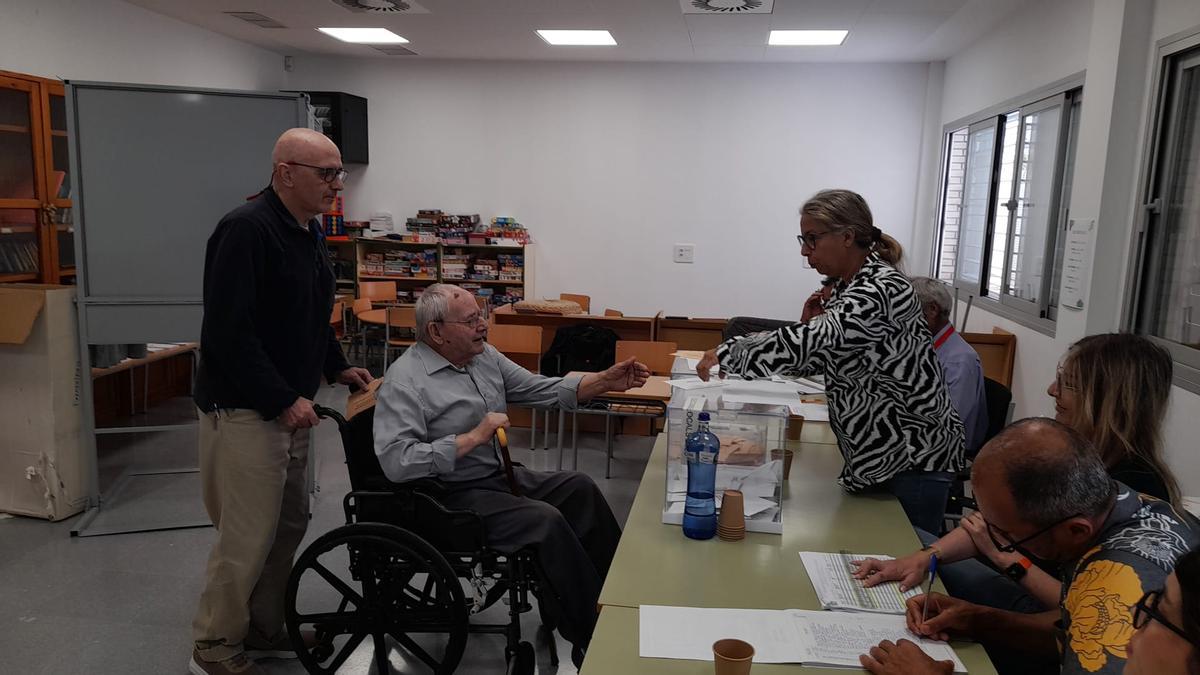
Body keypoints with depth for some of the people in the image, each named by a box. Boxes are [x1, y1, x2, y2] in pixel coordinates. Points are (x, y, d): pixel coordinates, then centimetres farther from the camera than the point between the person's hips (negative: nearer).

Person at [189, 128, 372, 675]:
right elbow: (228, 331, -24)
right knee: (248, 536, -1)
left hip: (286, 406, 10)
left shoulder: (308, 231, 12)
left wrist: (337, 367, 13)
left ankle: (263, 630, 32)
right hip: (243, 409, -9)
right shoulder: (246, 229, -19)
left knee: (288, 524, 16)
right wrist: (282, 400, -23)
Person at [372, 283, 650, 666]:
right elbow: (396, 461, -27)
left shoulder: (484, 355, 6)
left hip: (498, 477, 9)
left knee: (580, 488, 0)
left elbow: (543, 390, 9)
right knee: (546, 520, -24)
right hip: (453, 497, -9)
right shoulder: (404, 382, -17)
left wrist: (605, 382, -4)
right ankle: (595, 642, -10)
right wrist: (474, 437, -26)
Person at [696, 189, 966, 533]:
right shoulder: (845, 288, 7)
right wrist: (812, 321, -6)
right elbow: (821, 356, 13)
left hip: (915, 458, -9)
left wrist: (728, 353, -31)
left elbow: (816, 340, -36)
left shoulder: (884, 289, -23)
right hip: (875, 454, 9)